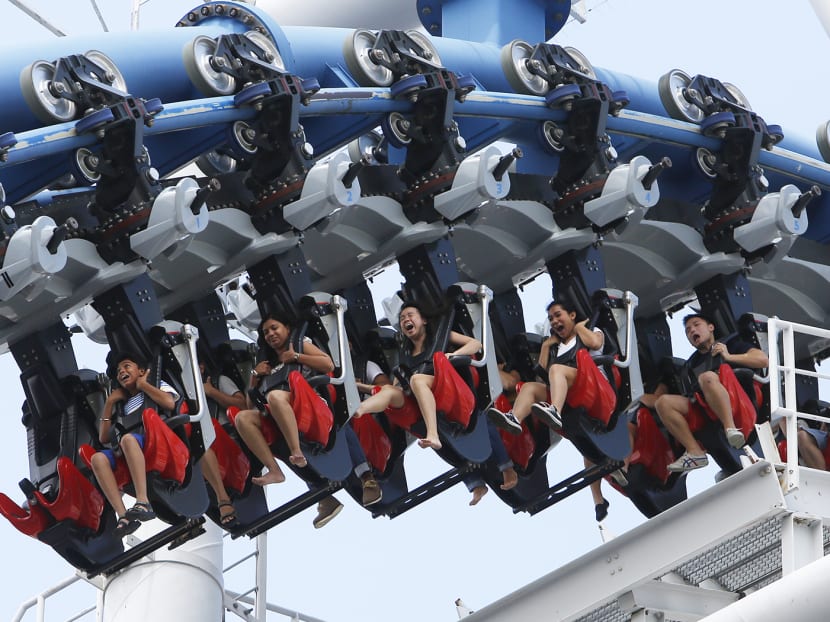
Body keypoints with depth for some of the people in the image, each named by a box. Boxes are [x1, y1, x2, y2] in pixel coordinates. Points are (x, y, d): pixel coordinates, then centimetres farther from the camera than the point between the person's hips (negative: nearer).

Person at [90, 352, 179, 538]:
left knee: (128, 439, -35)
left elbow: (169, 403, -6)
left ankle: (143, 502, -50)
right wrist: (110, 402, 22)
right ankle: (123, 515, -38)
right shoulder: (124, 405, 32)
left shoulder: (159, 385, 20)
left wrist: (142, 384, 9)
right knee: (98, 458, -22)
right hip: (132, 453, 5)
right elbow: (104, 438, 25)